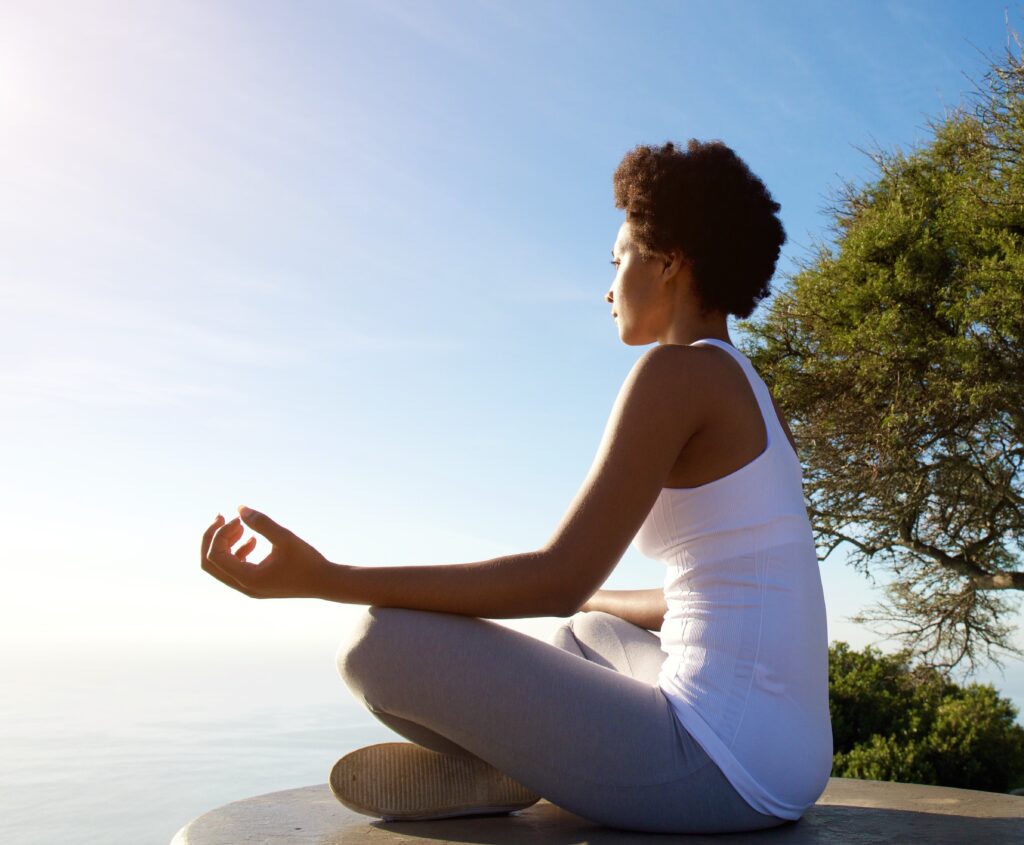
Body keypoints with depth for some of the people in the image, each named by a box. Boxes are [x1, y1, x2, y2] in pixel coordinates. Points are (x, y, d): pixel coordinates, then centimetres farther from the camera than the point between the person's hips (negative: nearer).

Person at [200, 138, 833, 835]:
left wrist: (324, 580, -19)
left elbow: (561, 579, -19)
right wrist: (584, 603, 35)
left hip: (723, 769, -10)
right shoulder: (755, 399, 17)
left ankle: (510, 771, 8)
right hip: (791, 762, 10)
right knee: (585, 633, 35)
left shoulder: (677, 369, -12)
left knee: (382, 642, -14)